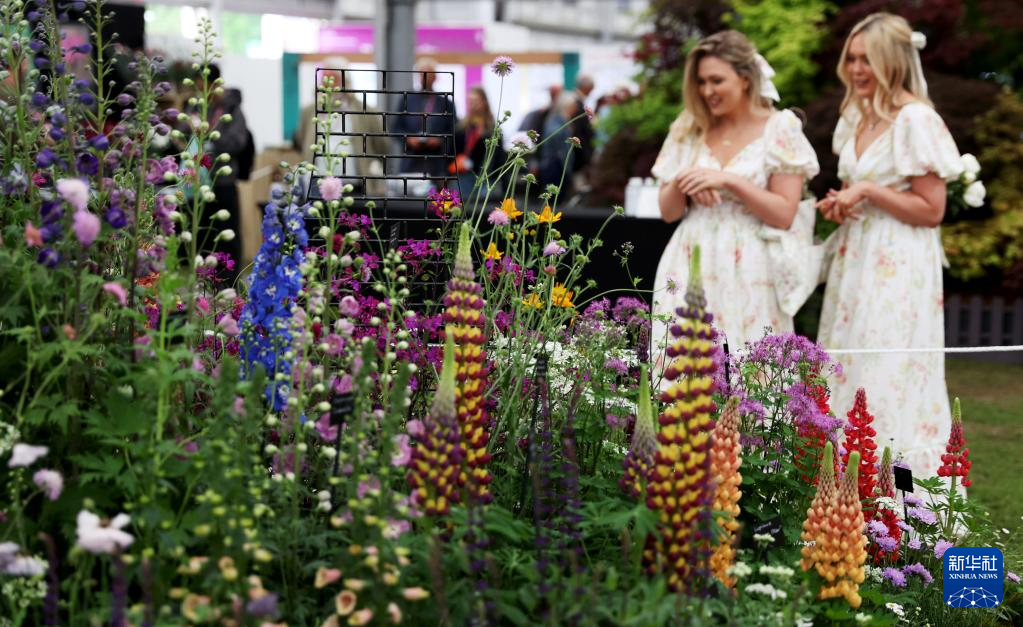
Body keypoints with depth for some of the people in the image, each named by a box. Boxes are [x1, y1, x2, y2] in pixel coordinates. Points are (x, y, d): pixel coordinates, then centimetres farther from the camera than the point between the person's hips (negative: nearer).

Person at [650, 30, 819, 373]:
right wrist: (682, 184, -9)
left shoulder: (779, 130, -2)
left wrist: (728, 180, -15)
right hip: (691, 268, 4)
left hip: (748, 273, -4)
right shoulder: (689, 129, 10)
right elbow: (668, 211, 11)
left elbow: (784, 215, -7)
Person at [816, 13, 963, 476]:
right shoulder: (856, 115, 12)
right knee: (850, 374, 9)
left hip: (898, 268, -9)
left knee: (888, 381, -8)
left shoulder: (916, 119, -13)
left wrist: (868, 192, -18)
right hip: (856, 261, 9)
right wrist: (840, 205, 6)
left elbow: (931, 210, -14)